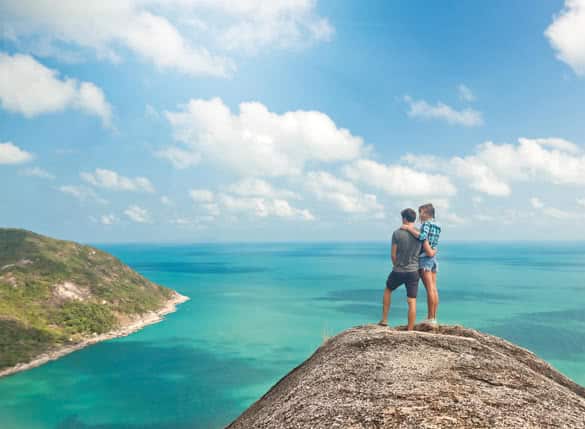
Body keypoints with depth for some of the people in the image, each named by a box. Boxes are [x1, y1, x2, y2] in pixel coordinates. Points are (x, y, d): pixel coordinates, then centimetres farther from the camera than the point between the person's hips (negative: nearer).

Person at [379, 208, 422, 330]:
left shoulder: (397, 233, -9)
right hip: (413, 271, 1)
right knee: (412, 301, 6)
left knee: (388, 290, 25)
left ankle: (384, 320, 26)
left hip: (398, 271, -1)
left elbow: (393, 254, -4)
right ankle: (410, 331, 9)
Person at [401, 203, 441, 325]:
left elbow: (422, 237, -27)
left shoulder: (426, 223, -10)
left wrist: (409, 229, -20)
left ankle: (430, 319, -3)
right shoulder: (437, 226, 16)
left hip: (425, 259, -8)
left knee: (430, 289, -7)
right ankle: (433, 318, 10)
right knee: (434, 289, 7)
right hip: (434, 259, 8)